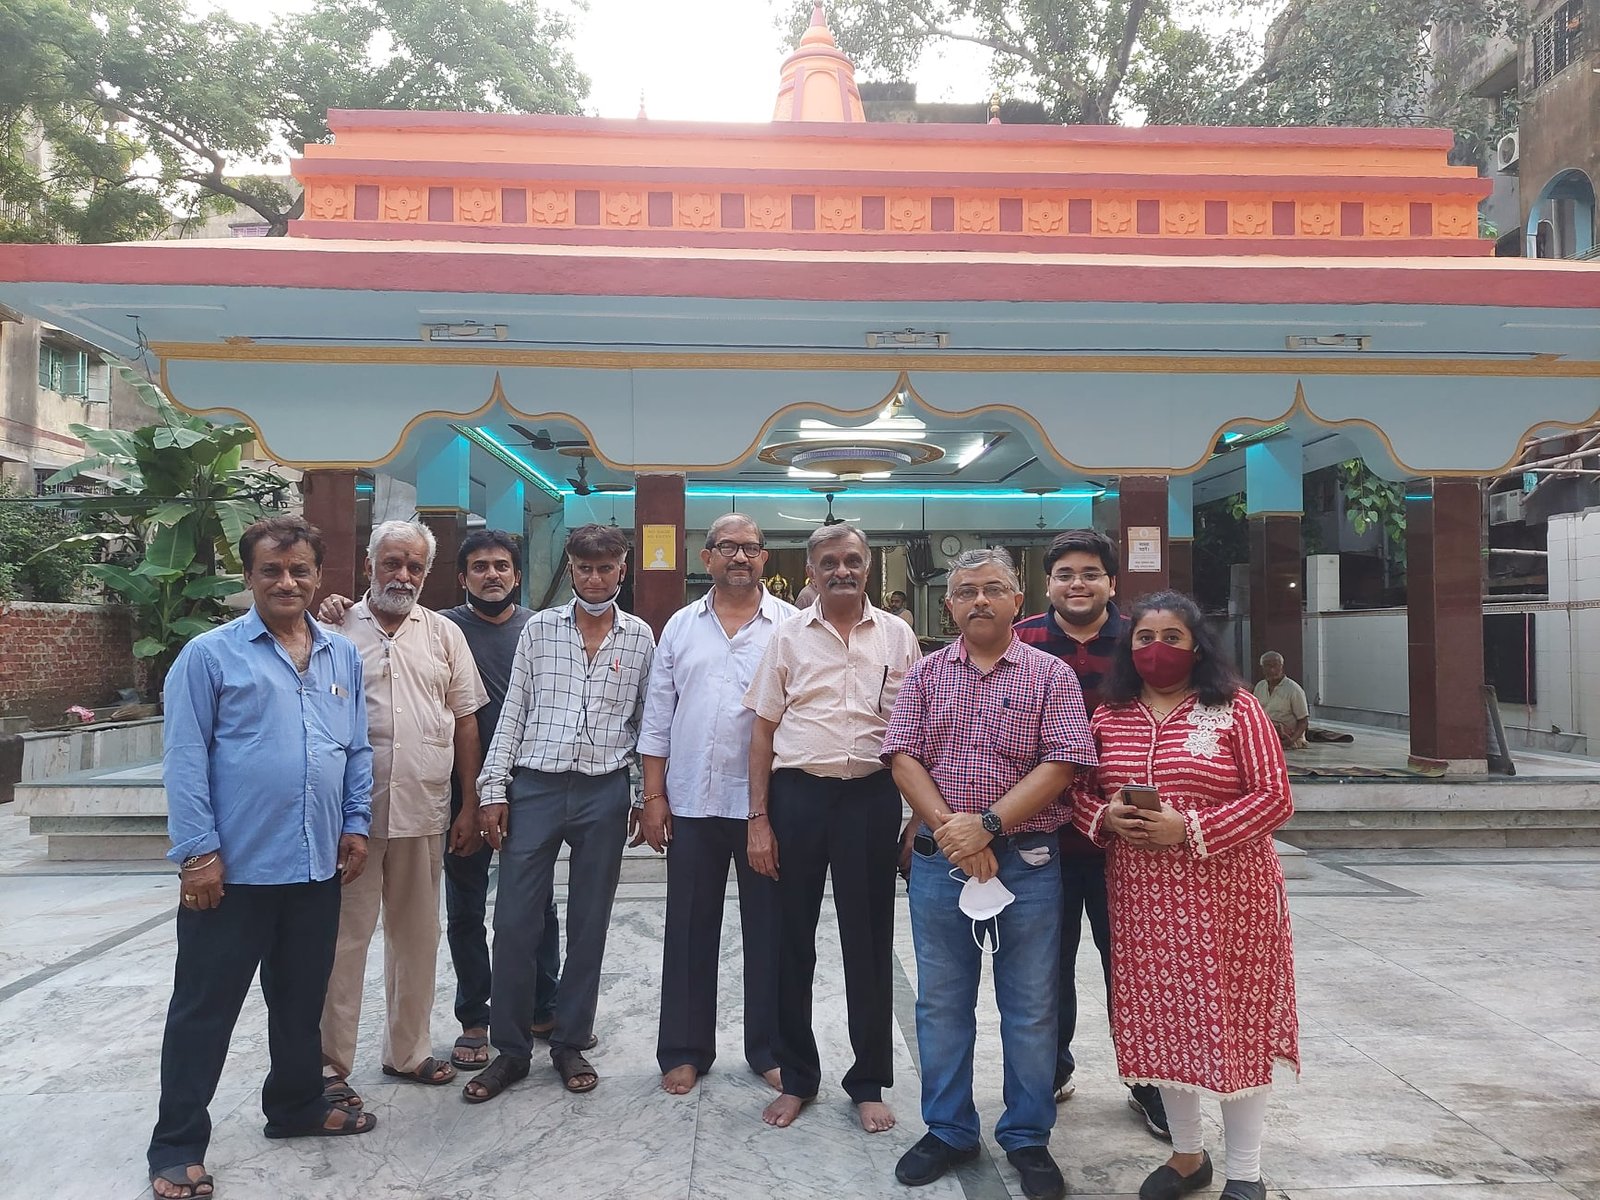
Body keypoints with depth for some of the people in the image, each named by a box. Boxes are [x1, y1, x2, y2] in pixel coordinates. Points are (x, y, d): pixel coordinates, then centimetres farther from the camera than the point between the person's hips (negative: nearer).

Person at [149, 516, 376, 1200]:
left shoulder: (344, 658, 9)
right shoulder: (210, 655, -6)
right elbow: (184, 759, -9)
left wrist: (356, 825, 7)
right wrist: (198, 852, -12)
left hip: (318, 867, 5)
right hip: (235, 869, -5)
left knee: (301, 1000, 18)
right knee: (206, 1008, 6)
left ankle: (296, 1106, 36)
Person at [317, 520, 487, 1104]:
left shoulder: (443, 634, 9)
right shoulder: (336, 630, 0)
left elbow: (466, 722, 10)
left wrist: (470, 805, 6)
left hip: (423, 813, 3)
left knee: (417, 935, 13)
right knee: (343, 937, 3)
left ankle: (408, 1050, 28)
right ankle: (329, 1063, 16)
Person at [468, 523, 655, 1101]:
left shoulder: (640, 638, 6)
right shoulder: (539, 628, 5)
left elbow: (647, 722, 10)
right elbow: (512, 713, 5)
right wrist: (493, 788, -1)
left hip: (604, 793, 1)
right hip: (535, 787, 0)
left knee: (588, 925, 9)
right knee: (514, 923, 0)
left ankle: (571, 1043, 25)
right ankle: (510, 1049, 17)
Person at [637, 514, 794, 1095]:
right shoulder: (681, 627, 8)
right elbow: (657, 719, 8)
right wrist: (654, 797, 2)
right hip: (692, 803, 2)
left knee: (769, 929, 9)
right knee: (689, 930, 11)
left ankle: (768, 1048, 25)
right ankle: (685, 1049, 25)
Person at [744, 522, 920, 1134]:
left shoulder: (897, 636, 5)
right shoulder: (788, 635, 5)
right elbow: (764, 729, 6)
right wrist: (758, 818, 0)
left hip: (871, 796, 0)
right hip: (797, 792, 1)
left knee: (869, 943, 8)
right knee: (792, 938, 9)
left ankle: (869, 1083, 24)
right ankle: (796, 1077, 27)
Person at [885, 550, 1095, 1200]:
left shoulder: (1051, 674, 0)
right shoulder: (926, 672, 7)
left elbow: (1062, 763, -9)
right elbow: (903, 756, 0)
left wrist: (988, 823, -16)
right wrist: (947, 828, -13)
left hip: (1026, 861, -2)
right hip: (938, 860, 2)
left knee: (1030, 1007, 8)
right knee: (940, 1002, 12)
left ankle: (1028, 1139, 27)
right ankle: (948, 1131, 29)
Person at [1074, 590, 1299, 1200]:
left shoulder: (1234, 707, -4)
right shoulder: (1109, 715, 7)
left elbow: (1274, 796, -9)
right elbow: (1078, 790, 12)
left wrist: (1191, 829, -18)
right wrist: (1106, 817, -10)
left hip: (1226, 892, -3)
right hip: (1142, 895, 4)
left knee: (1230, 1017, 4)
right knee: (1159, 1018, 11)